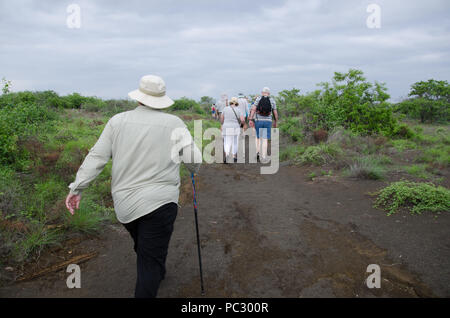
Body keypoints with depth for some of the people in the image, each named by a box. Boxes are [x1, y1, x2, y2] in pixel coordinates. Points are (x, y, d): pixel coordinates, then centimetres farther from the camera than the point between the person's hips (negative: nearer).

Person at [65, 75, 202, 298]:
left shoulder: (118, 121, 0)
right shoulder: (174, 124, -5)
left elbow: (96, 156, -2)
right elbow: (194, 161, -2)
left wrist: (77, 187, 5)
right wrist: (195, 170, 21)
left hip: (124, 203, 4)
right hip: (159, 202, -4)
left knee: (144, 248, 27)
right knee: (151, 259, 4)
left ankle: (158, 274, 52)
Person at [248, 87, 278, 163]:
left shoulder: (258, 98, 2)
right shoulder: (272, 100, 5)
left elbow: (253, 109, -9)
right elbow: (275, 113, 4)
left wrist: (251, 120, -11)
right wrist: (275, 122, 18)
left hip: (258, 120, 0)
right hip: (267, 121, 0)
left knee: (258, 137, 19)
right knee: (265, 140, 1)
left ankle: (258, 152, 5)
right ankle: (263, 157, -4)